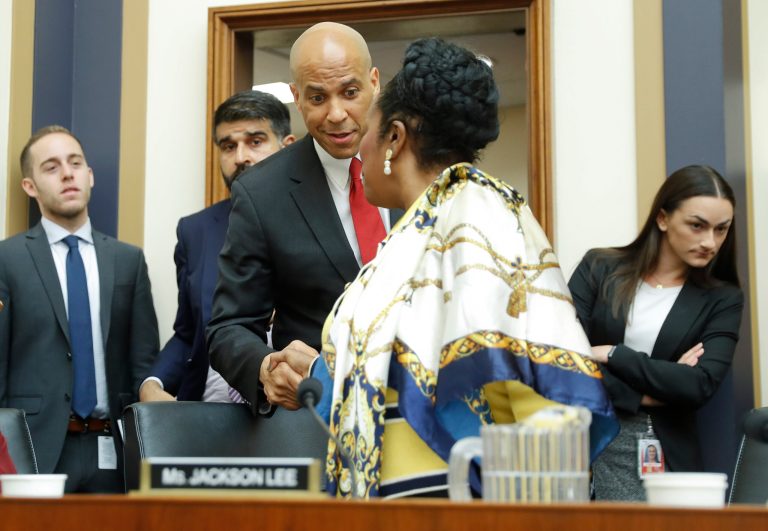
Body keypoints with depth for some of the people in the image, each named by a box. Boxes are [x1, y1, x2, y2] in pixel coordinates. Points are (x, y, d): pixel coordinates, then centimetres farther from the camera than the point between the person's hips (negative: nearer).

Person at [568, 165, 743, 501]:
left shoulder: (722, 300, 7)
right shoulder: (600, 269, 6)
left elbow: (702, 385, -7)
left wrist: (611, 355, -8)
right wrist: (642, 395, -10)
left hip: (666, 457, 0)